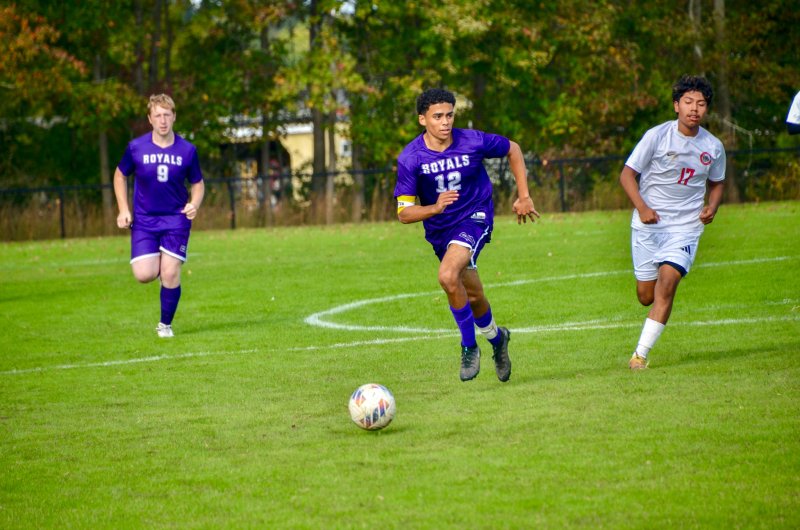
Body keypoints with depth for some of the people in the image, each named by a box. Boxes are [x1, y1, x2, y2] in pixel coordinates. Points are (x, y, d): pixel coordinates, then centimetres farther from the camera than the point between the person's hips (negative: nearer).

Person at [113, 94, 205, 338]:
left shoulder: (187, 150, -4)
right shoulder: (136, 148, -5)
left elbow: (198, 183, 8)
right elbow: (120, 175, 10)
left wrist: (194, 204, -13)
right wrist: (123, 210, 0)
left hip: (176, 219, 0)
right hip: (144, 220, 0)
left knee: (170, 274, -9)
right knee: (144, 275, -12)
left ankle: (165, 324, 11)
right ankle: (156, 264, 27)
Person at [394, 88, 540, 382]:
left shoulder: (473, 142, -17)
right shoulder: (410, 158, -17)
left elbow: (512, 149, 3)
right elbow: (404, 213, -15)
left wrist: (524, 196, 1)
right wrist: (434, 208, -35)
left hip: (475, 217, -3)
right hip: (439, 230, 3)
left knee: (448, 276, -28)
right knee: (472, 295, 16)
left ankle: (469, 345, -10)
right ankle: (496, 338, 48)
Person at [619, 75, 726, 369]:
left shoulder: (713, 147, 2)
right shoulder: (657, 135, -8)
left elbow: (716, 182, 20)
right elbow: (627, 174, -5)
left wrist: (712, 206, -1)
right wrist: (642, 207, -20)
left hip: (686, 226, 0)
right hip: (649, 224, 0)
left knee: (667, 281, -20)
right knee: (646, 297, 1)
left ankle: (641, 354, -15)